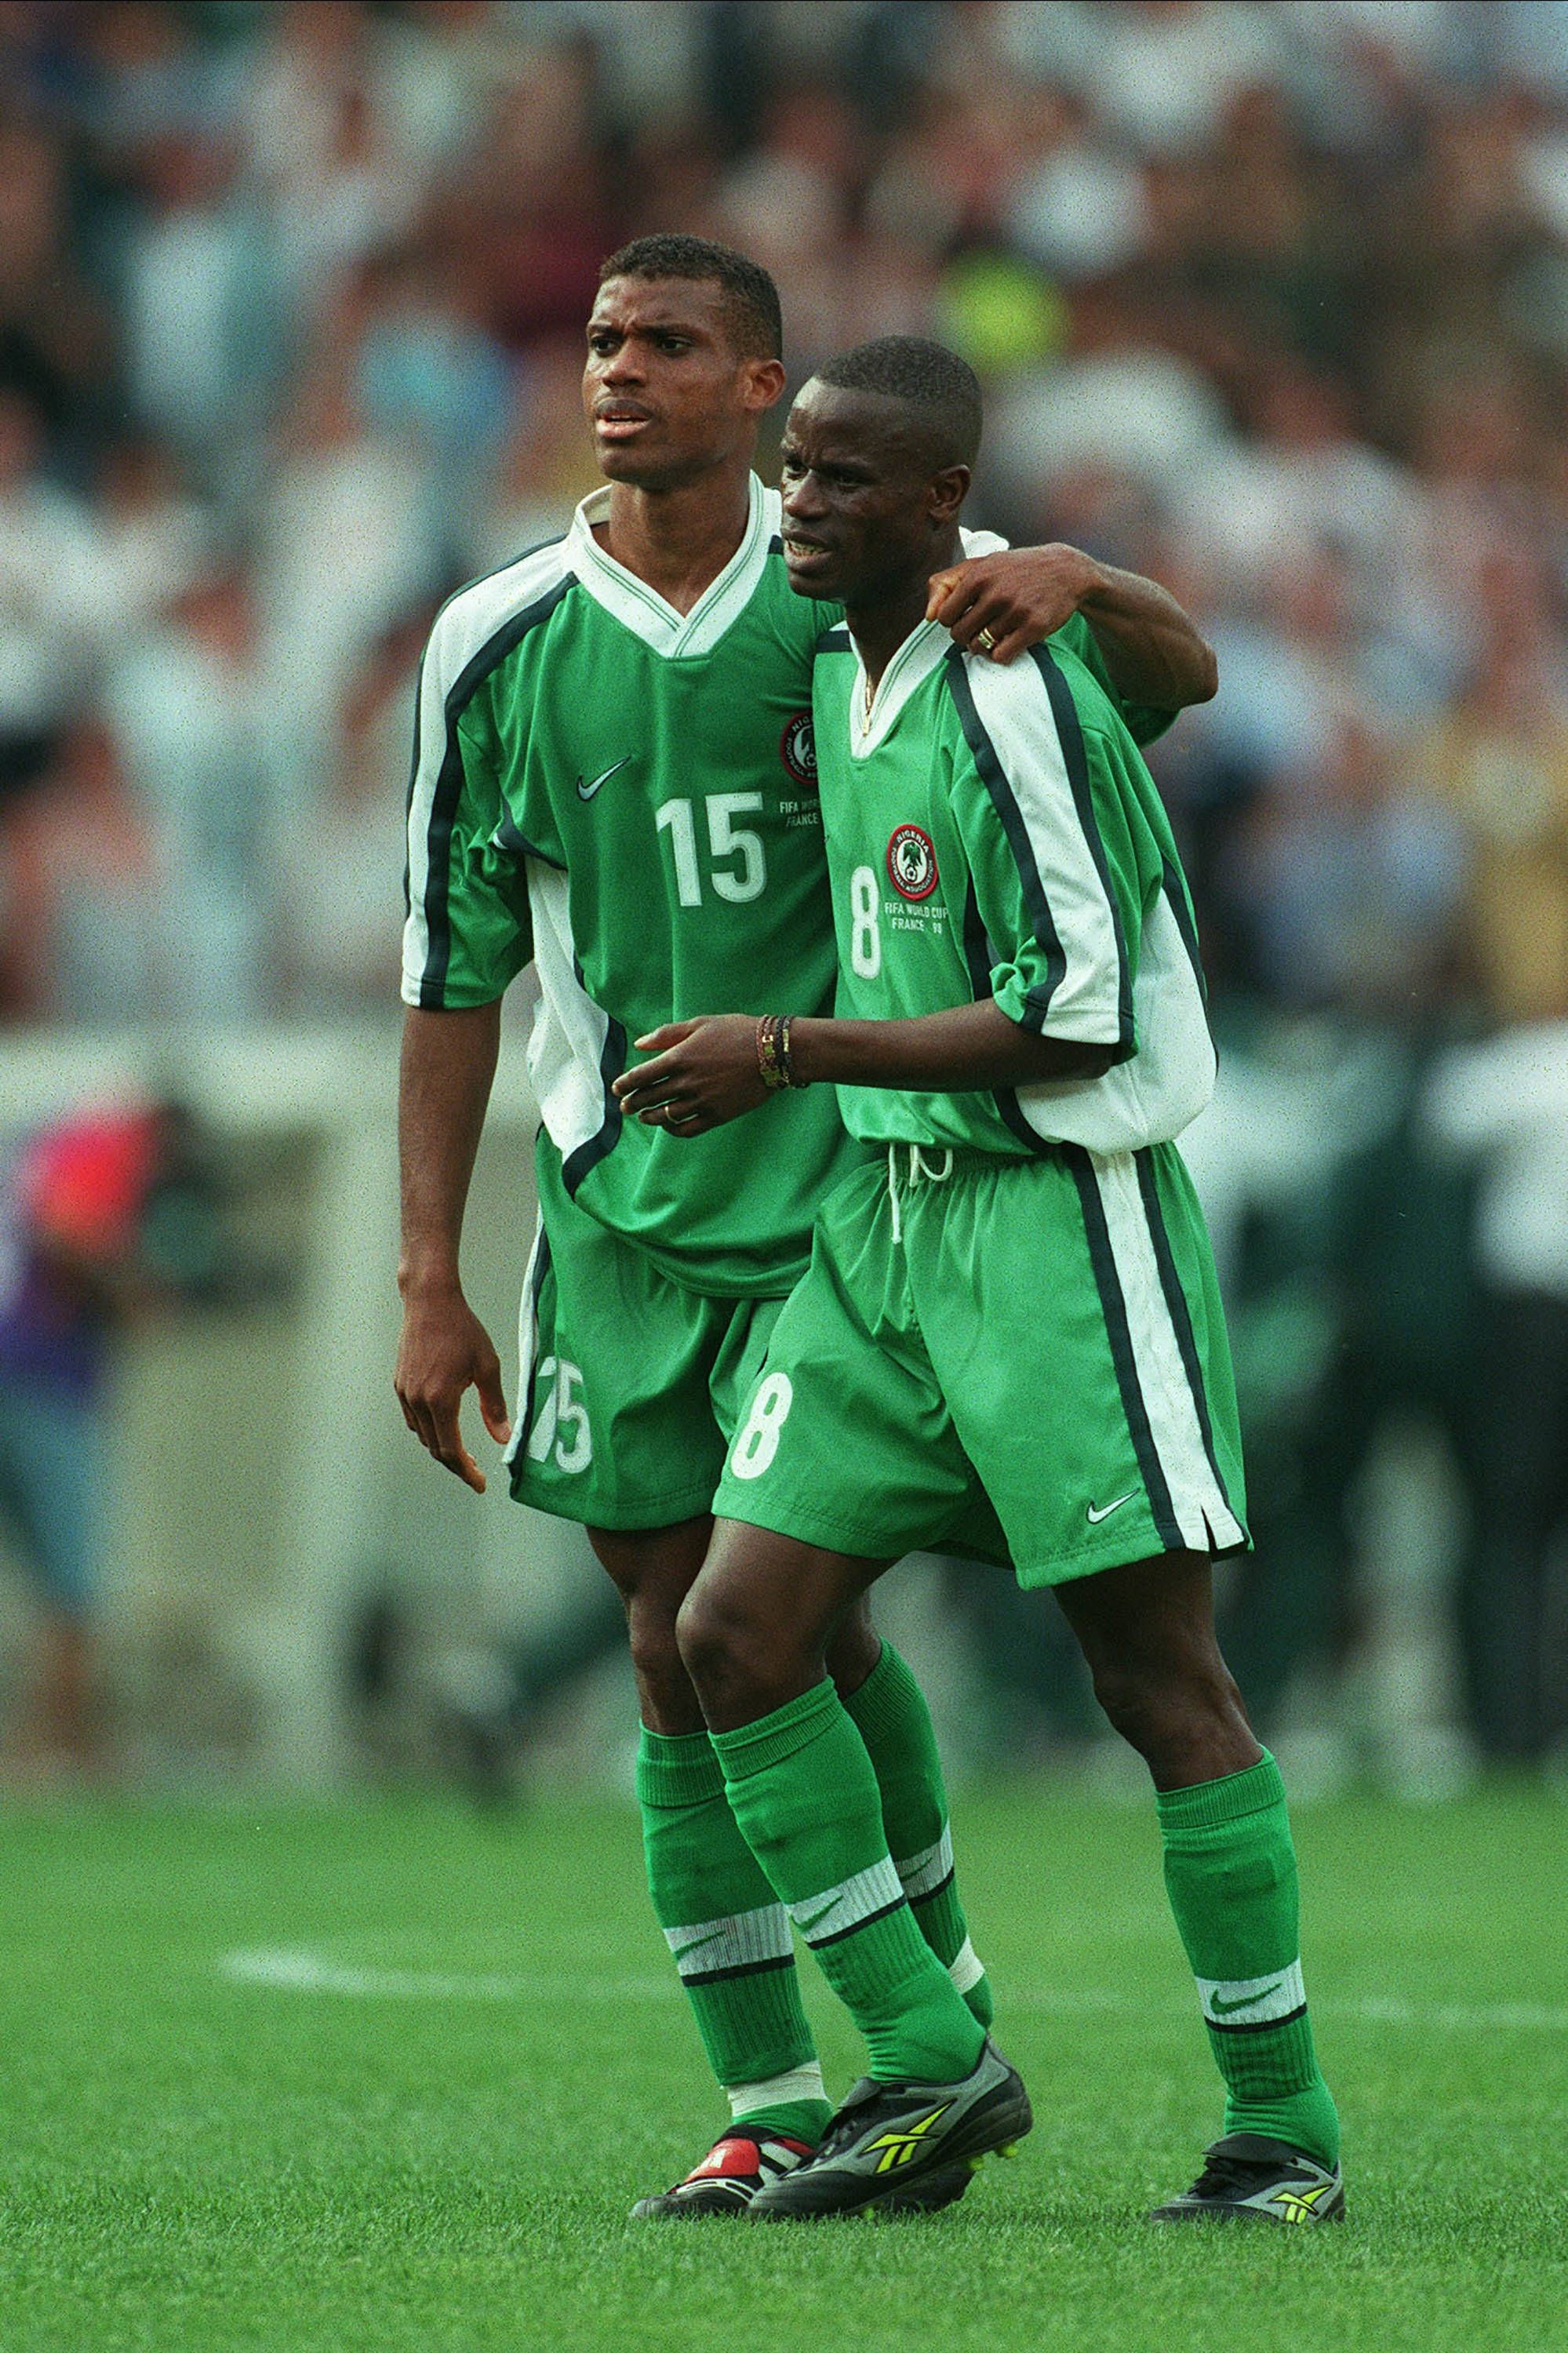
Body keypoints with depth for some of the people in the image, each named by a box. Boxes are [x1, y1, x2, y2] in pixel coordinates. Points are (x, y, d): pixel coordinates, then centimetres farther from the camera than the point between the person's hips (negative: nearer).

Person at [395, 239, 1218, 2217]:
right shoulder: (501, 641, 3)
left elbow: (1181, 672, 2)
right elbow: (454, 970, 7)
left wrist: (1073, 582, -22)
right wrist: (429, 1282, 4)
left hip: (845, 1187, -2)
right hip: (620, 1213, 2)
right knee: (679, 1659, 1)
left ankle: (942, 1996, 13)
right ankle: (773, 2111, 7)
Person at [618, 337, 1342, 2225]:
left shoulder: (1018, 699, -16)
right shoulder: (834, 677, 10)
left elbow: (1076, 1021, -17)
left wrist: (789, 1059, -15)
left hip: (1062, 1212, -9)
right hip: (885, 1220, 9)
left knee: (1159, 1677, -5)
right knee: (736, 1635, 0)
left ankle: (1283, 2130, 3)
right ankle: (927, 2064, 9)